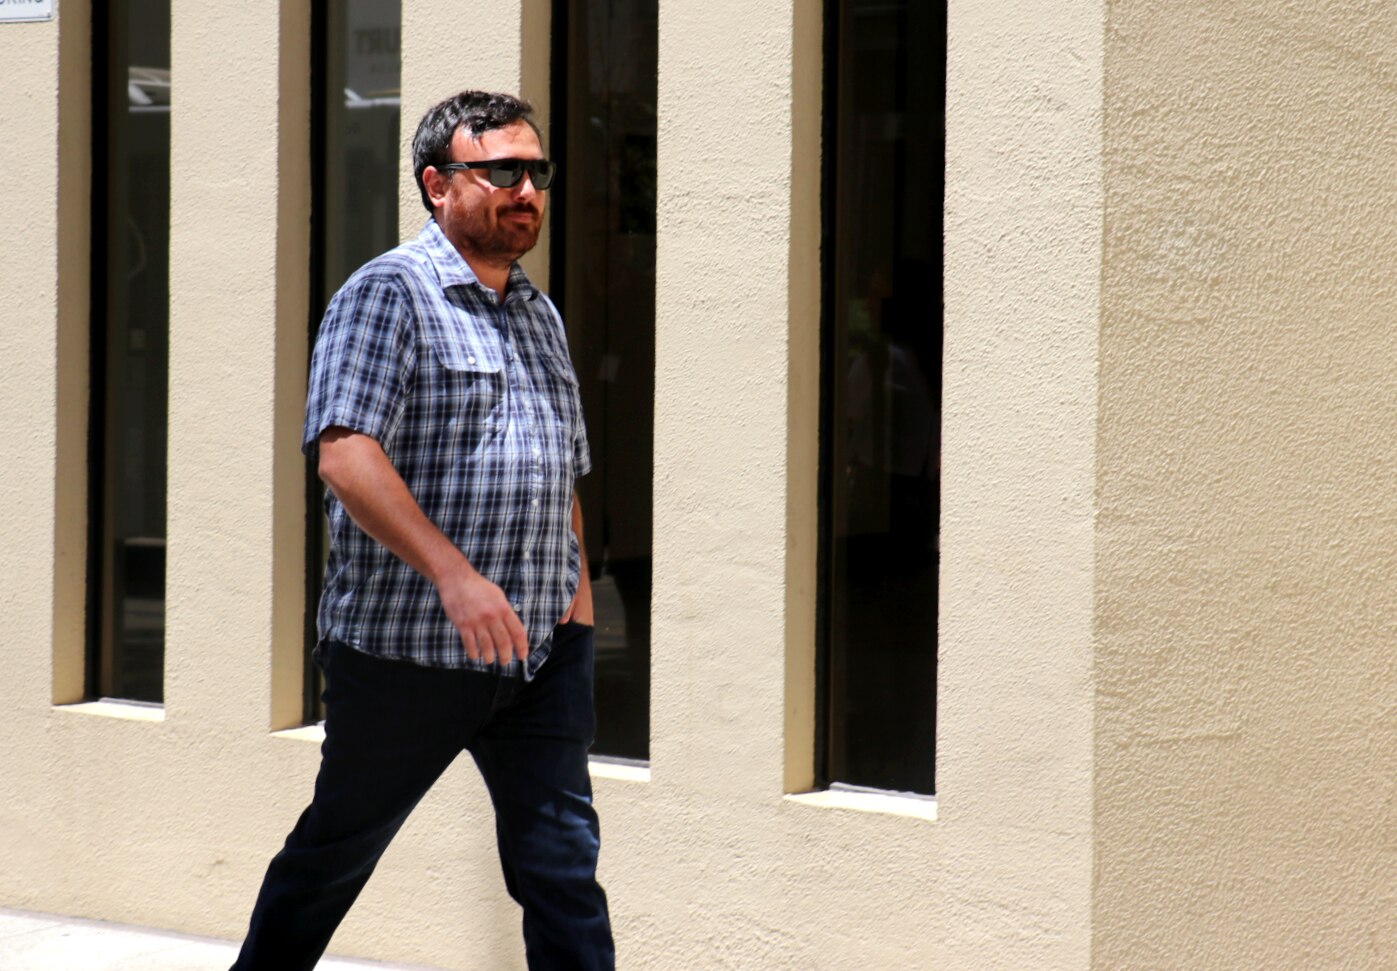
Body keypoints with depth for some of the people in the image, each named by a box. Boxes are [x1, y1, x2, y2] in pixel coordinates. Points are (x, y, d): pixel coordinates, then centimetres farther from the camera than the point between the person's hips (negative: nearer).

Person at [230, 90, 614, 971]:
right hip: (407, 646, -6)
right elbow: (344, 453, -21)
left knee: (562, 860, 0)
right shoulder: (388, 294, -8)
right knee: (341, 843, 9)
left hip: (541, 647, 6)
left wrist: (579, 595, 12)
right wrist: (455, 574, -27)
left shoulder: (541, 314, 16)